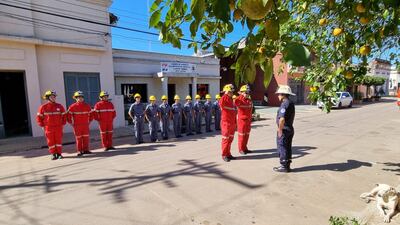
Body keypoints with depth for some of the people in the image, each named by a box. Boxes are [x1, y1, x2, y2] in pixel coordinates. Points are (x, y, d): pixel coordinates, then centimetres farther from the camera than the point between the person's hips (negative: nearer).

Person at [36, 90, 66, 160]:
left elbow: (64, 115, 10)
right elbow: (39, 117, 6)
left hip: (58, 127, 1)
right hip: (48, 128, 0)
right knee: (50, 141, 4)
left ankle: (59, 153, 13)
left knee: (58, 140, 4)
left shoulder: (59, 106, 3)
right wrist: (42, 125, 1)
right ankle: (53, 154, 13)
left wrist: (63, 123, 4)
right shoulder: (43, 107, 0)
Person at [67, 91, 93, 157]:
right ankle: (79, 151, 8)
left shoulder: (87, 106, 5)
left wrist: (89, 121, 10)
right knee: (78, 138, 2)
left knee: (86, 137, 4)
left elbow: (91, 114, 14)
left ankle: (86, 150, 14)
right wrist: (72, 123, -3)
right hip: (77, 126, -3)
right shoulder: (72, 106, -4)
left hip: (85, 125, 3)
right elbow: (69, 115, -3)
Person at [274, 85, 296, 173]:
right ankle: (287, 165, 25)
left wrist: (280, 130, -19)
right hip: (290, 129, 10)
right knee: (288, 148, 15)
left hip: (284, 130, -10)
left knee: (282, 148, 0)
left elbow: (282, 119, -28)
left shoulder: (284, 104, -20)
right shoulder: (291, 103, 12)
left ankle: (284, 166, 8)